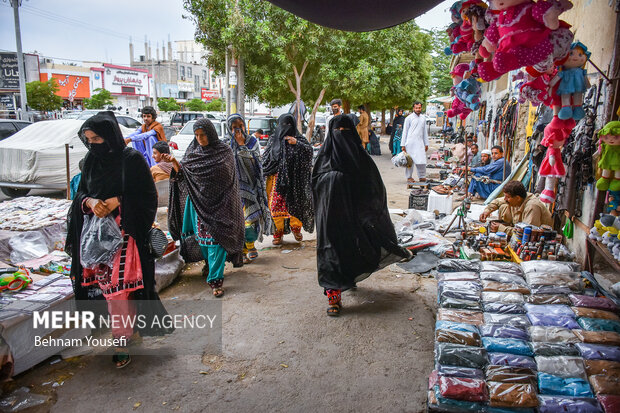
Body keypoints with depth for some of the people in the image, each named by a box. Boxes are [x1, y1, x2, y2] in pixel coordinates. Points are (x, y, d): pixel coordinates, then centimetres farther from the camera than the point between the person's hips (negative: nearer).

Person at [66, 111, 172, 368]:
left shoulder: (131, 159, -8)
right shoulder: (91, 160, 9)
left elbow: (148, 196, -8)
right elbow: (80, 193, 12)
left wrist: (117, 201, -18)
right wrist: (90, 202, -10)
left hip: (124, 233, -5)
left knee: (119, 287, -5)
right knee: (106, 284, 7)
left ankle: (122, 339, 9)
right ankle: (125, 326, 25)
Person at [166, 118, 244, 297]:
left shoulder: (224, 151, -3)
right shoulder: (192, 151, 7)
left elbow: (225, 176, -7)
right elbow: (182, 174, 2)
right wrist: (174, 162, -15)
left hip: (217, 202, -4)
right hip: (198, 201, 4)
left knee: (216, 237, -7)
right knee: (201, 234, 12)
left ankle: (215, 278, -3)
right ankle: (208, 262, 39)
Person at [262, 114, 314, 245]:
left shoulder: (299, 138, 7)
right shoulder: (273, 139, 12)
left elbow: (309, 150, -8)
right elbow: (266, 158, 12)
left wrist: (296, 143, -20)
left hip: (294, 179, -1)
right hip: (277, 178, 1)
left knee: (295, 203, 0)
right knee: (276, 204, -2)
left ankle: (295, 227, 22)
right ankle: (278, 231, 10)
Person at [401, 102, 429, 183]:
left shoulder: (423, 118, 14)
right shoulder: (409, 118, 0)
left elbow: (425, 131, 20)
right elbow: (405, 131, 1)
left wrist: (426, 143, 18)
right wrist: (403, 144, -4)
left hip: (420, 142, 4)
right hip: (410, 142, -4)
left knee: (422, 160, -2)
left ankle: (422, 176, 9)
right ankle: (409, 177, 9)